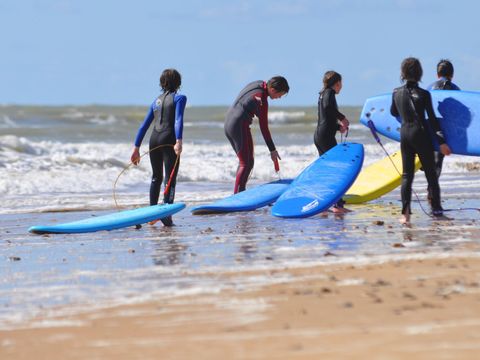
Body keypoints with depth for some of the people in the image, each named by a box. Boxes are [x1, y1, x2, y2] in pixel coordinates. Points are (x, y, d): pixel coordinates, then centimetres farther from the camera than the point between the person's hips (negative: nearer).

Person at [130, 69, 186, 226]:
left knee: (156, 178, 19)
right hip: (168, 140, -5)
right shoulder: (179, 98, 2)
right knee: (170, 179, -7)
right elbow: (178, 120, -14)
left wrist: (136, 148, 18)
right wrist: (179, 141, -24)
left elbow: (144, 125, 17)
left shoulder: (156, 101, 19)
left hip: (154, 139, 5)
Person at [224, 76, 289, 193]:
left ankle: (238, 193, 16)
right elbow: (264, 128, -14)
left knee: (243, 161, 16)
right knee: (247, 164, -6)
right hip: (239, 126, -10)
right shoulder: (262, 100, -19)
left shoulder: (258, 83, 5)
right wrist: (272, 150, -8)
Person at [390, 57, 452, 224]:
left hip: (404, 134, 4)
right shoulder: (423, 94, -11)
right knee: (430, 173, 8)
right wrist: (441, 142, -8)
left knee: (407, 174, 5)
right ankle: (436, 209, 11)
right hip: (421, 134, -4)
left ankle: (405, 212, -8)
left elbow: (394, 112, 19)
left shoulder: (396, 93, 1)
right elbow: (432, 119, -11)